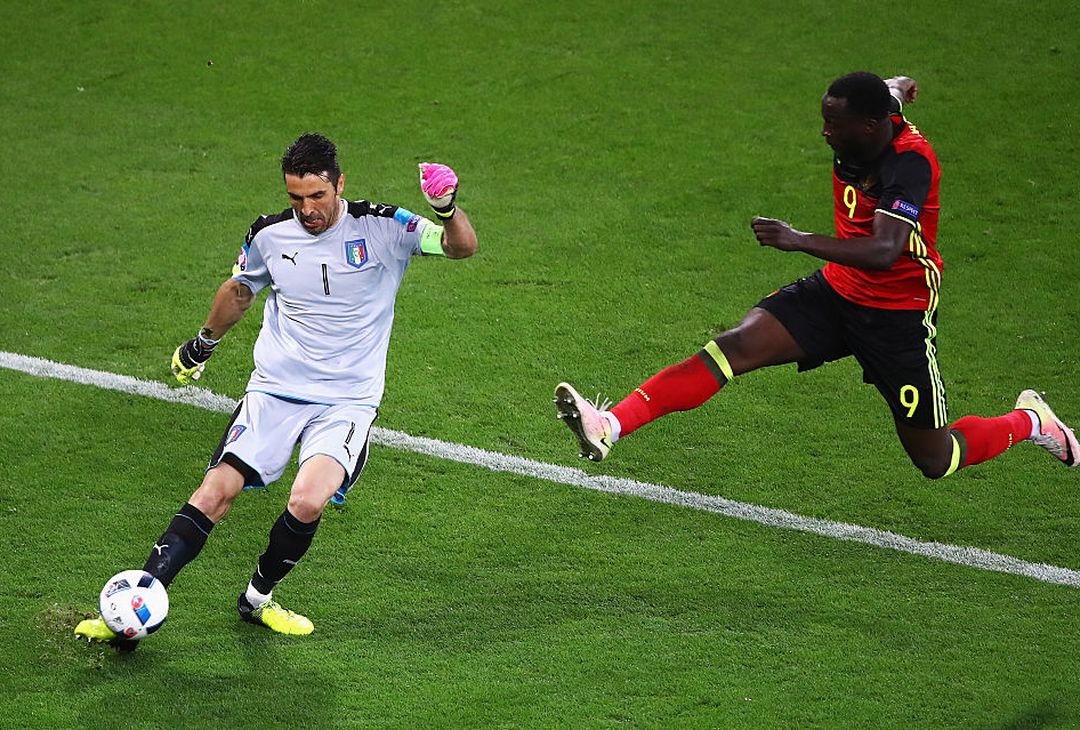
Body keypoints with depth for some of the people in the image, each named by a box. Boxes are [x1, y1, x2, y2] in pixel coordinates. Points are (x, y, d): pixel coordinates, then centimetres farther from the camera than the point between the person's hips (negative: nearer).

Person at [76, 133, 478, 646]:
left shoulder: (381, 227, -7)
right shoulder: (270, 235, 2)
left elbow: (462, 247, -13)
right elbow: (240, 289, 22)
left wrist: (448, 209, -34)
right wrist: (203, 343, 34)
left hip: (347, 403, -2)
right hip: (274, 390, 2)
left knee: (307, 502, -25)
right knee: (216, 492, -16)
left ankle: (258, 598, 2)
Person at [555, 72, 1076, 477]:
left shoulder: (910, 164, -29)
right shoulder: (875, 114, -9)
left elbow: (885, 251, -43)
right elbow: (897, 90, 16)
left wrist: (799, 241, -50)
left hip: (898, 313, -6)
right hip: (837, 291, 6)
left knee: (935, 462, 5)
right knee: (737, 345, -19)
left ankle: (1030, 420, 35)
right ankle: (609, 427, -31)